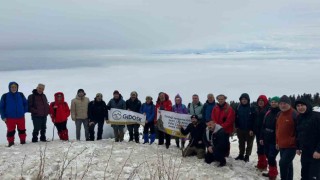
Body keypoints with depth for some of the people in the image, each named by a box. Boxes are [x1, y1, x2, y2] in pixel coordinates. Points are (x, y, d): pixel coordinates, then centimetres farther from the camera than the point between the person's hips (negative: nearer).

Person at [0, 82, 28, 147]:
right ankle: (11, 142, 16)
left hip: (20, 117, 2)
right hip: (10, 118, -2)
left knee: (22, 130, 10)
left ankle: (23, 141, 23)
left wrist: (24, 111, 1)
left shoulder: (21, 95, 2)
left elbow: (26, 103, 13)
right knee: (10, 131, 5)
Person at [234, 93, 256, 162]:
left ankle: (247, 156, 19)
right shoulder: (238, 108, 3)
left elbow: (254, 120, -12)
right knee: (241, 143, 15)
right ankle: (241, 155, 27)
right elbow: (236, 118, 7)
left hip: (249, 130, -4)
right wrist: (236, 126, -1)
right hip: (240, 129, 4)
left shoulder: (252, 108, -10)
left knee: (249, 143, 8)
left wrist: (252, 129, -16)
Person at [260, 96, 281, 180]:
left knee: (271, 157, -6)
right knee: (268, 155, 14)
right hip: (267, 139, 7)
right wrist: (261, 137, 12)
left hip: (275, 140, -7)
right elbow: (263, 125, 14)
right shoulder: (268, 112, 10)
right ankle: (271, 172, 29)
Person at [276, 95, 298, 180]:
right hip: (282, 145, 8)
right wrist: (277, 141, 18)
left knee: (283, 163, -14)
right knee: (287, 164, 17)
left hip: (291, 146, -8)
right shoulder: (279, 114, 10)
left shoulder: (294, 114, -15)